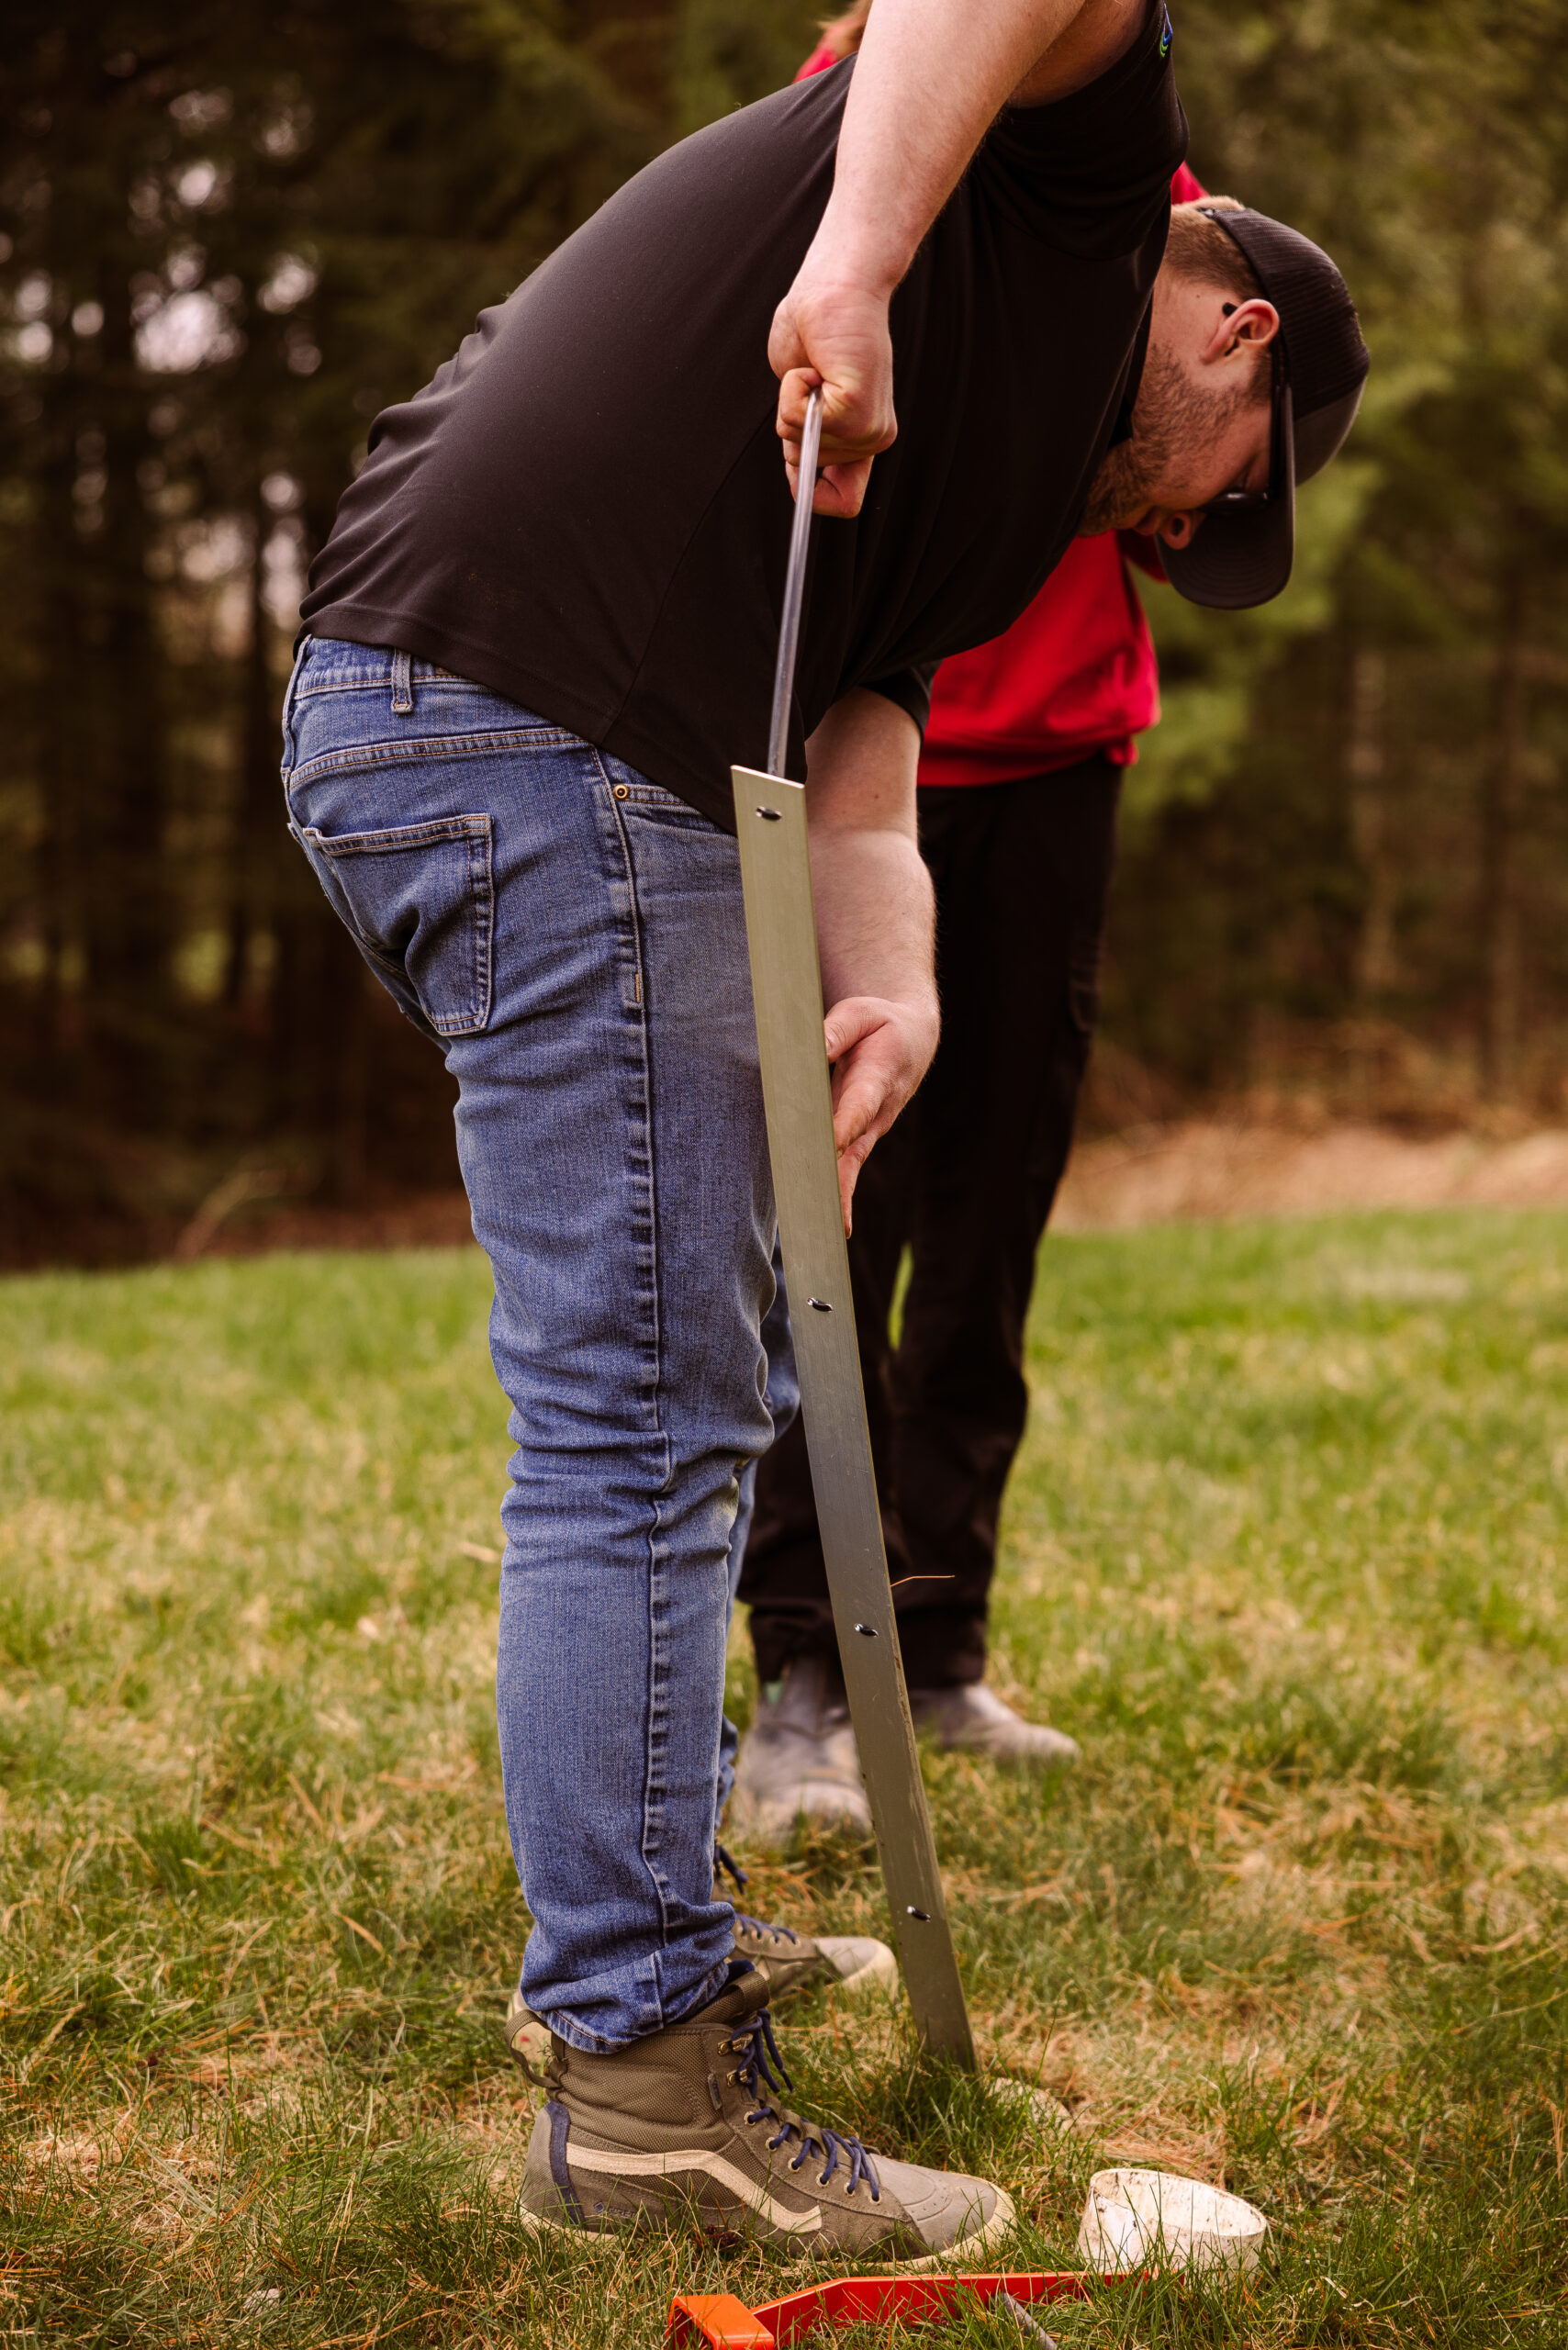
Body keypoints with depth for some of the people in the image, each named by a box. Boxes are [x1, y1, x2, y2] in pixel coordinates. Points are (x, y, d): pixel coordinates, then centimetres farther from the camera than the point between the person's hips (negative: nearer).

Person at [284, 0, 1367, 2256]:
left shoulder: (971, 465, 30)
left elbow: (859, 771, 15)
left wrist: (891, 986, -4)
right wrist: (863, 253, -24)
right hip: (543, 733, -10)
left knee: (680, 1392, 21)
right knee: (644, 1426, -6)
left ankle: (637, 1916, 34)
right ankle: (644, 2081, 2)